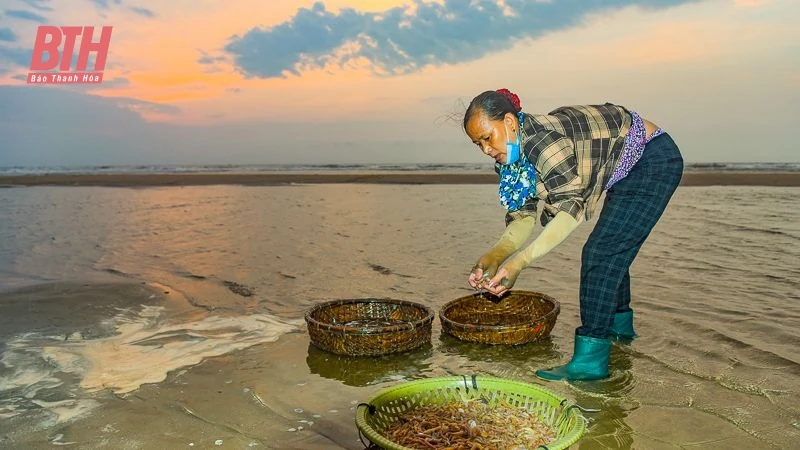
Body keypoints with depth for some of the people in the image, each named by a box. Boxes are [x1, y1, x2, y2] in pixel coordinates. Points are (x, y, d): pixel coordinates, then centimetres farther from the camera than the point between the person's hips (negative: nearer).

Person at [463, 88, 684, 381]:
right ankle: (620, 323, 41)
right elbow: (524, 216, -7)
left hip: (655, 159, -10)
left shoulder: (543, 140, -32)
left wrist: (520, 261, -40)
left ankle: (590, 360, -13)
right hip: (628, 167, 10)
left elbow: (572, 208, -34)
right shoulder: (514, 155, -3)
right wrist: (494, 255, -23)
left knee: (599, 255, -16)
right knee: (612, 251, 20)